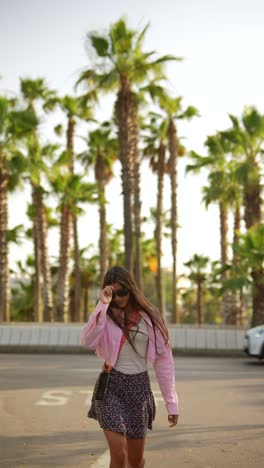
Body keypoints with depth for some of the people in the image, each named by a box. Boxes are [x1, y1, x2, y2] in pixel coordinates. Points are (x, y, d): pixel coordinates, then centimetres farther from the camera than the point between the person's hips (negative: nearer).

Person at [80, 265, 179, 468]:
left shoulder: (149, 317, -1)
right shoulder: (106, 315, -1)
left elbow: (164, 360, 1)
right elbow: (87, 341, -22)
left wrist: (172, 402, -1)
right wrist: (102, 305, -23)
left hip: (139, 387, 1)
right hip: (110, 386, -1)